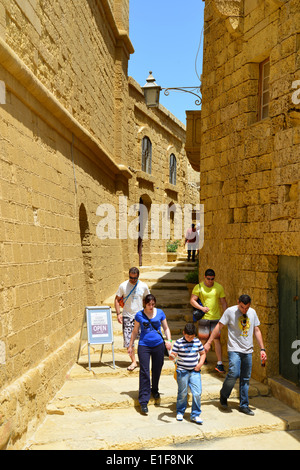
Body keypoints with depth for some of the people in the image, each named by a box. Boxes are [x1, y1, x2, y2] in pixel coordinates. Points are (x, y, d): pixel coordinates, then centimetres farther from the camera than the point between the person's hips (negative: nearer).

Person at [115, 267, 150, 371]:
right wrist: (118, 313, -4)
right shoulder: (123, 286, -2)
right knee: (128, 339, -4)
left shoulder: (143, 286, 0)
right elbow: (117, 299, 5)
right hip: (127, 316, 0)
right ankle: (133, 361, 8)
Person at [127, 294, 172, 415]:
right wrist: (130, 346, 9)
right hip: (144, 345, -2)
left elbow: (166, 328, 11)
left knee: (157, 370, 15)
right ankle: (143, 401, -8)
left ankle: (155, 390, 43)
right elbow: (135, 331, 8)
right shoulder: (139, 315, -2)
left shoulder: (160, 313, 1)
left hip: (158, 345, 2)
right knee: (144, 372, -9)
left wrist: (169, 340, -4)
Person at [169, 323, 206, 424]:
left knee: (197, 393, -6)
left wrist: (200, 363, 0)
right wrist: (171, 356, -32)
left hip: (195, 371, 2)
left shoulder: (198, 342, 3)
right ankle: (180, 412, 30)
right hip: (182, 372, -2)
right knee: (182, 393, 8)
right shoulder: (178, 343, -6)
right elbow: (173, 355, -8)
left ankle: (195, 415, 8)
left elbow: (203, 353, 15)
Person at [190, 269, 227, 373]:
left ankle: (219, 363, 0)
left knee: (217, 339, -3)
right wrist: (201, 308, -19)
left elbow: (223, 302, 7)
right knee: (203, 339, 4)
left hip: (216, 317, 1)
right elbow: (192, 300, -4)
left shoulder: (219, 287, 4)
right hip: (203, 317, -1)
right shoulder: (198, 287, -2)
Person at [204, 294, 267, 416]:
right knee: (233, 374, -19)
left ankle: (244, 405, 19)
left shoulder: (252, 312, 8)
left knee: (245, 378, 7)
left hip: (248, 351, 4)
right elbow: (219, 327, -2)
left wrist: (262, 349, 10)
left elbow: (257, 331, 14)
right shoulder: (230, 311, -6)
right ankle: (223, 395, 8)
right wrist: (209, 342, -4)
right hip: (234, 349, -4)